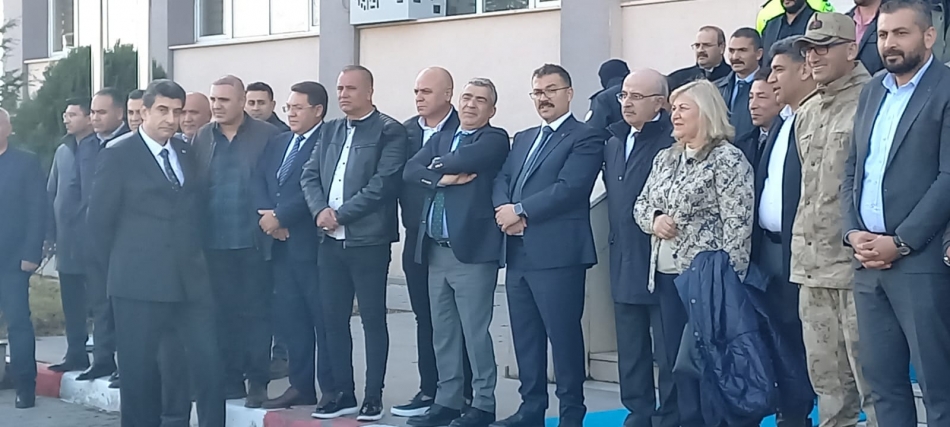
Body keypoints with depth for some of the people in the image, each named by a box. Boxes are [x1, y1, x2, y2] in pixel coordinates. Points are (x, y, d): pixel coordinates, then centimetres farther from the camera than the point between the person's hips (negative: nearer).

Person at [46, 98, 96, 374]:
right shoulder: (63, 151, 13)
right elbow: (52, 193, 16)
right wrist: (52, 233, 11)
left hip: (92, 238, -7)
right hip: (67, 240, 7)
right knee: (71, 303, 11)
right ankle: (76, 355, 19)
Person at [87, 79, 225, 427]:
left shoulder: (186, 153, 13)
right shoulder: (118, 155, -3)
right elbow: (100, 219, -1)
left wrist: (194, 259, 10)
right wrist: (121, 267, 3)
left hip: (191, 279, 4)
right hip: (140, 282, -4)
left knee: (210, 363, -1)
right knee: (140, 369, 3)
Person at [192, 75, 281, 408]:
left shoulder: (267, 136, -2)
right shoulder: (202, 138, 8)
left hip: (254, 240, -3)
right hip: (214, 242, 3)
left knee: (256, 312, 3)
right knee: (224, 313, 8)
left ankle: (257, 381, 10)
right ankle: (230, 379, 16)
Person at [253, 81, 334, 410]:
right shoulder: (278, 143, 18)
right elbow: (259, 180, 10)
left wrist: (281, 217, -14)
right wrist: (266, 214, -8)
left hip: (312, 243, -8)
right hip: (279, 244, 8)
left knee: (323, 318, -1)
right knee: (289, 318, 10)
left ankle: (332, 390, 5)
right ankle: (301, 386, 17)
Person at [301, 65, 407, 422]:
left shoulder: (390, 132, -5)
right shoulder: (329, 130, 16)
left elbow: (383, 184, -14)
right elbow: (310, 175, 10)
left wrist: (340, 214, -14)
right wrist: (320, 210, -9)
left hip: (369, 241, -6)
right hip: (331, 241, 6)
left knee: (373, 319, 2)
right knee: (333, 319, 9)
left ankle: (373, 396, 9)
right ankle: (341, 392, 18)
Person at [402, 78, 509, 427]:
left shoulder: (495, 139, -2)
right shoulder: (441, 138, 17)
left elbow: (463, 160, -20)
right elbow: (410, 171, 4)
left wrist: (438, 165, 0)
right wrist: (443, 178, -12)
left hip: (472, 248, -7)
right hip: (436, 250, 7)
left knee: (475, 333, -3)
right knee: (443, 334, 12)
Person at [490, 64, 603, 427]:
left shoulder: (585, 138, -3)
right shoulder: (522, 138, 22)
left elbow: (569, 188, -15)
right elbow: (501, 180, 12)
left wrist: (520, 211, -13)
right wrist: (506, 211, -9)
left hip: (558, 253, -8)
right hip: (518, 253, 8)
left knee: (564, 336, -4)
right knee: (525, 337, 12)